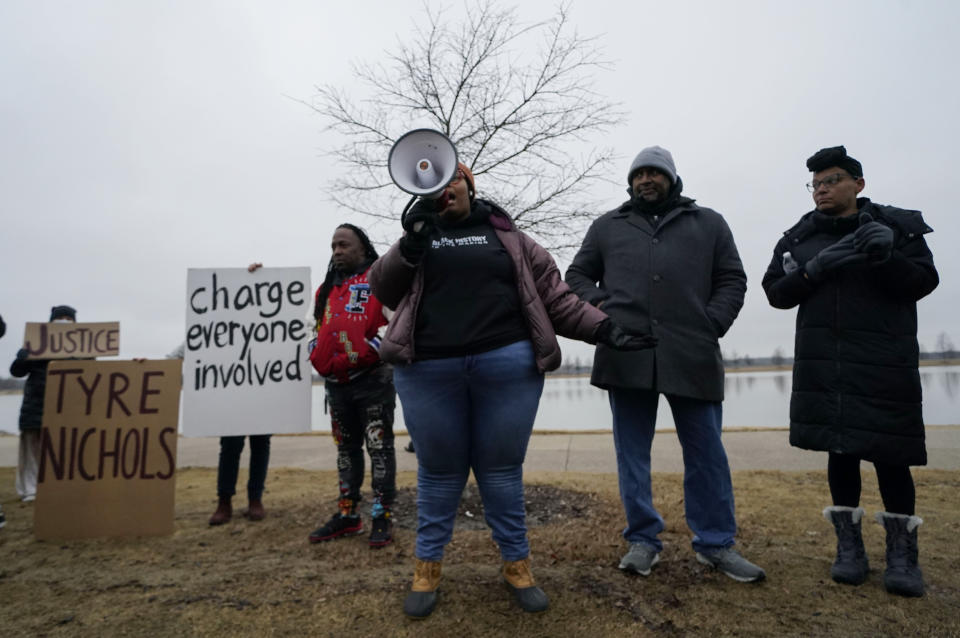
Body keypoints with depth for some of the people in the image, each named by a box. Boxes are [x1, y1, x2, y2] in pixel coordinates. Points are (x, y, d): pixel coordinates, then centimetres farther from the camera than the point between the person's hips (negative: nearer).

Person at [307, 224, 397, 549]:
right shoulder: (327, 288, 18)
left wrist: (366, 353, -18)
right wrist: (319, 357, 12)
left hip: (373, 379, -7)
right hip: (337, 383, 8)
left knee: (379, 448, -1)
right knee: (346, 448, 14)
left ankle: (382, 517, 7)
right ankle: (347, 515, 25)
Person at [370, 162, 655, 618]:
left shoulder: (505, 235, 13)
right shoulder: (419, 236, 15)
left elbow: (552, 295, 8)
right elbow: (383, 291, 6)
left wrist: (602, 329, -2)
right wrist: (410, 246, -9)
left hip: (507, 363, 0)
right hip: (429, 369, 1)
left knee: (502, 469, 9)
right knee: (439, 470, 10)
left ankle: (516, 564, 27)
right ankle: (427, 566, 27)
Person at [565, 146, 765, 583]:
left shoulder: (708, 223, 16)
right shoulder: (607, 226, 17)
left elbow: (732, 280, 13)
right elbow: (577, 275, 18)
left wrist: (713, 325, -3)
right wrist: (600, 307, -1)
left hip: (692, 358, 0)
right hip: (625, 355, 1)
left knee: (706, 453, 6)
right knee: (632, 453, 6)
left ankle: (715, 543, 23)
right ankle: (643, 540, 20)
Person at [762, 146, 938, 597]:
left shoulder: (898, 226, 2)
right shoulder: (798, 238, 8)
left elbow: (923, 282, -3)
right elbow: (775, 293, 3)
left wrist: (887, 257, -22)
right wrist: (813, 270, -14)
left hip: (885, 363, -2)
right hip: (823, 365, 2)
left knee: (889, 450, -1)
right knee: (840, 447, 7)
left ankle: (902, 550, 16)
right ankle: (849, 544, 18)